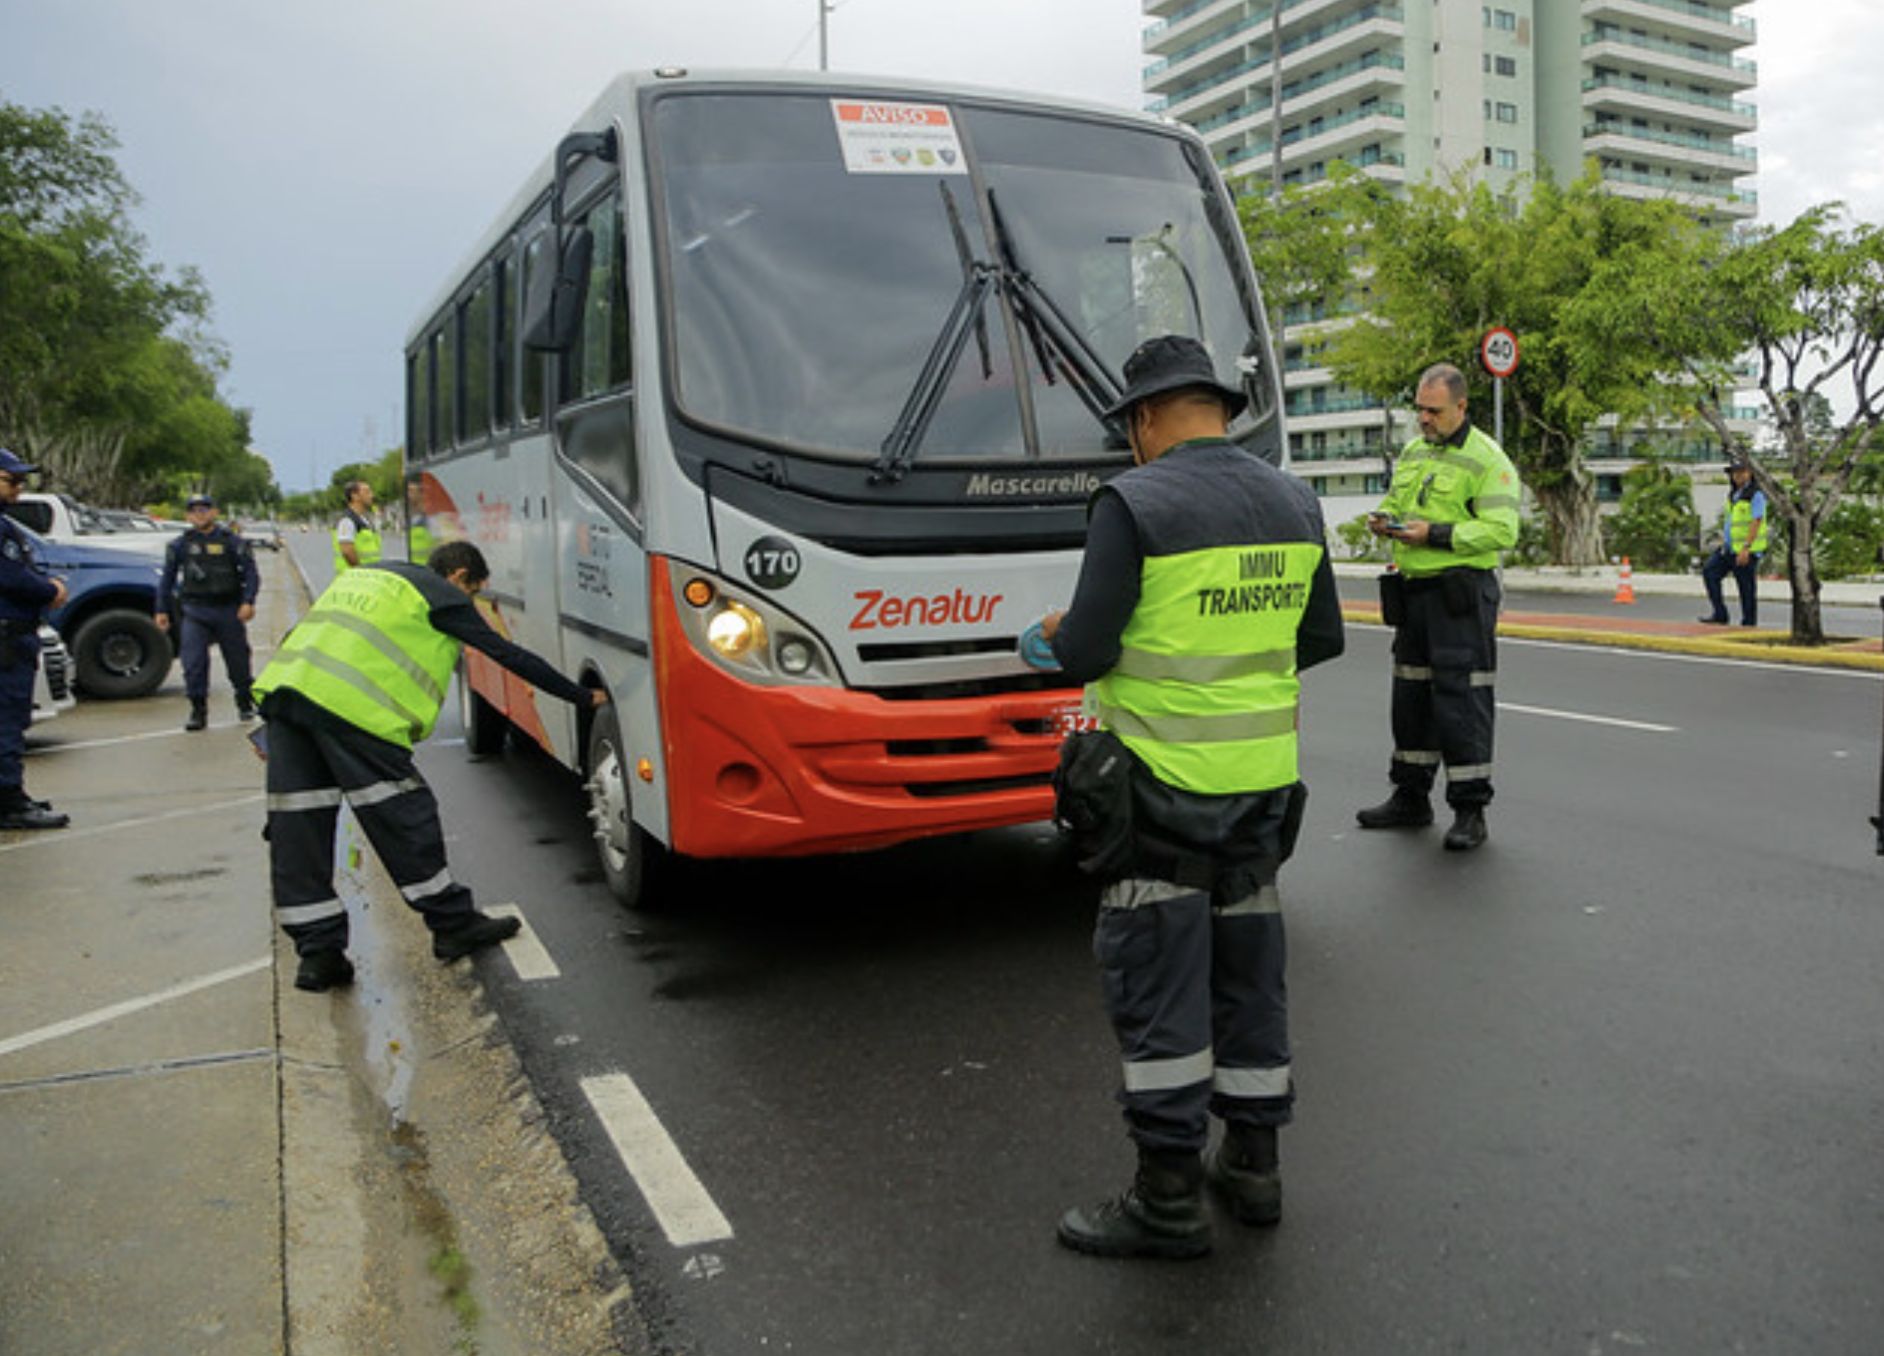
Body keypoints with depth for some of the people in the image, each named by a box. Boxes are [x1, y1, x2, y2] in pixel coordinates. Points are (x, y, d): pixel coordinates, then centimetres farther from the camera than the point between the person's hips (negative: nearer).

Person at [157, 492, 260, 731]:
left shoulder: (231, 541, 1)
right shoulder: (181, 544, 7)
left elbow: (251, 572, -3)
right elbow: (167, 577, 14)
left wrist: (248, 601, -16)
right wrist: (162, 610, 11)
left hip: (228, 610, -1)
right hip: (195, 612, 1)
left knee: (237, 659, 7)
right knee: (193, 662, -9)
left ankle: (245, 704, 26)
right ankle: (198, 711, -1)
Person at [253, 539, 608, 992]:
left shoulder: (365, 576, 32)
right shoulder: (443, 596, 9)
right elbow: (511, 656, 8)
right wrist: (584, 697, 15)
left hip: (283, 683, 8)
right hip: (351, 703, -8)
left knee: (298, 826, 7)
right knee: (404, 818, 2)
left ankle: (317, 952, 11)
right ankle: (454, 925, 12)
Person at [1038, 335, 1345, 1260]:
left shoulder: (1132, 504, -14)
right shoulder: (1293, 502, 7)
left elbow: (1086, 651, -17)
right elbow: (1321, 638, 13)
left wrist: (1058, 636, 5)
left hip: (1162, 779, -6)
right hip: (1265, 776, 7)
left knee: (1154, 978, 2)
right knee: (1246, 965, 16)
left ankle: (1168, 1198, 9)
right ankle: (1253, 1164, 27)